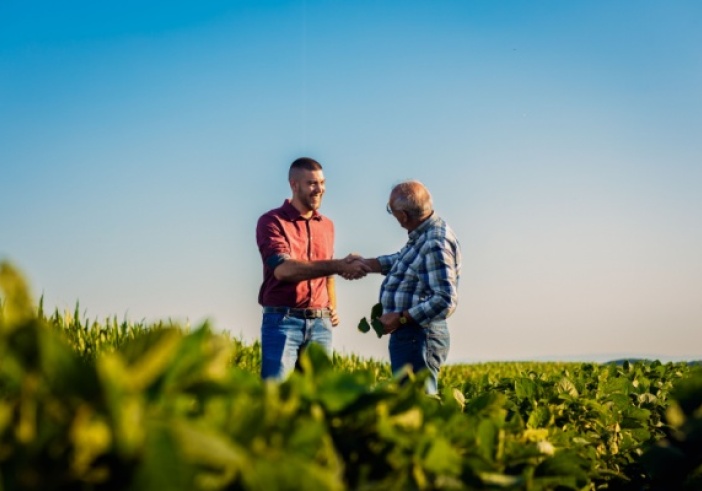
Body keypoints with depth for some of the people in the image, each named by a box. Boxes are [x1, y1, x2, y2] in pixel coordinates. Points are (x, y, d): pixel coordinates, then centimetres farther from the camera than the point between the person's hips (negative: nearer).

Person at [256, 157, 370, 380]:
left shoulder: (327, 225, 15)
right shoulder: (272, 221, -4)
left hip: (320, 323, 5)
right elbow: (283, 269, -19)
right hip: (283, 320, -5)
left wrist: (332, 307, 11)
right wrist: (338, 266, -25)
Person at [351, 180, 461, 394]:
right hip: (410, 334, 10)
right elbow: (403, 261, 28)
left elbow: (446, 301, -26)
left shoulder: (435, 245, -22)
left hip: (418, 336, -10)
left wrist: (401, 318, -20)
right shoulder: (423, 234, 8)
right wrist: (367, 263, 22)